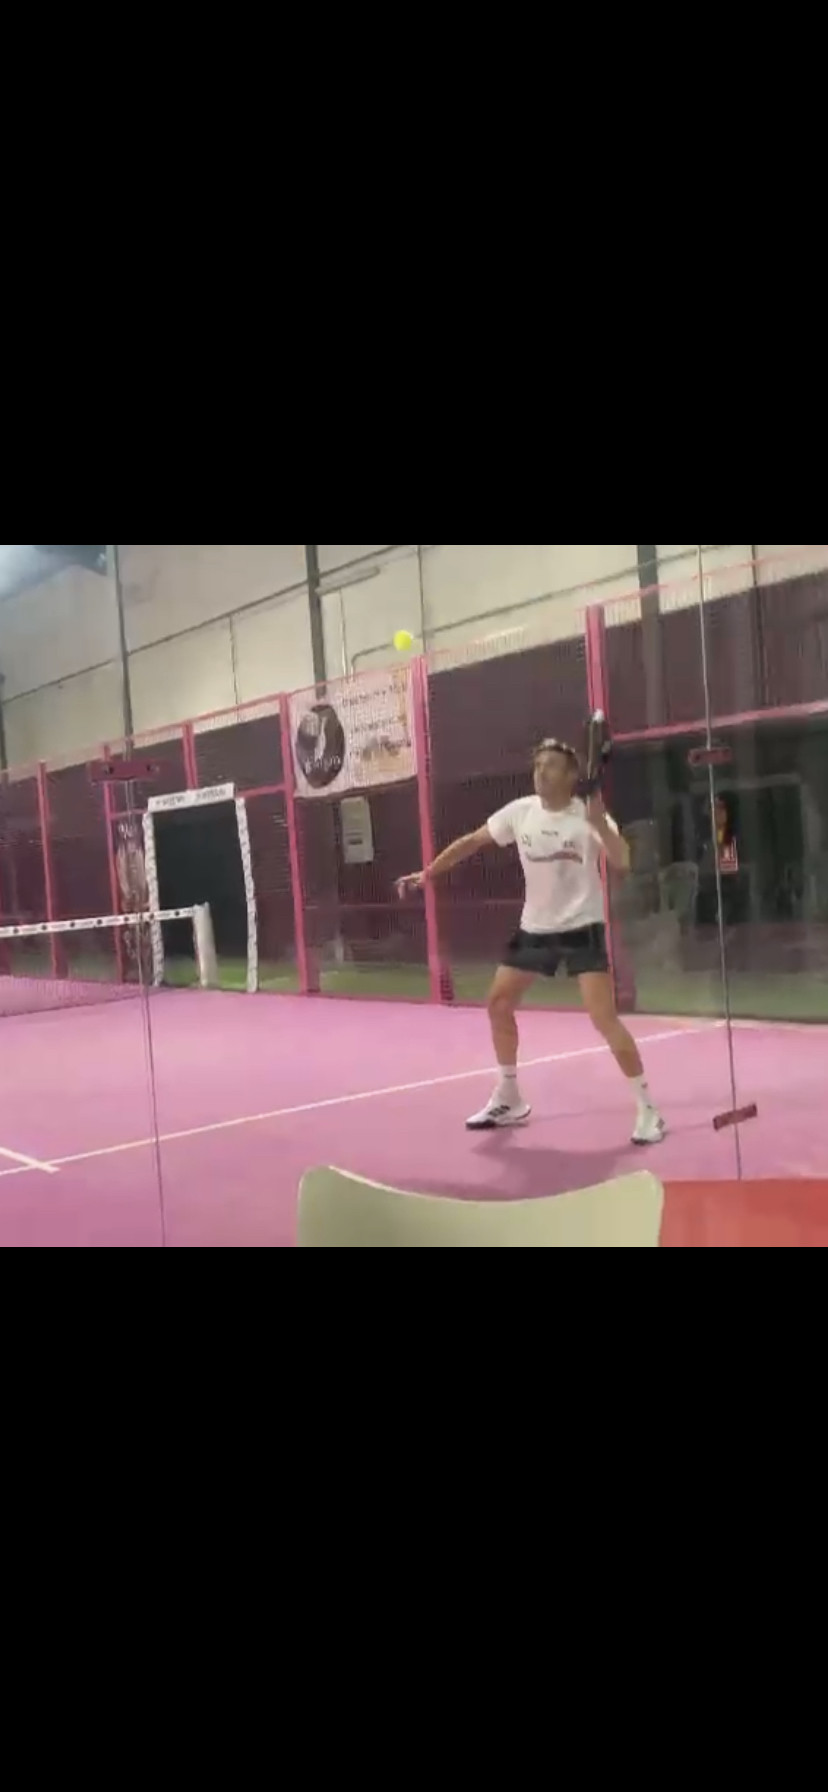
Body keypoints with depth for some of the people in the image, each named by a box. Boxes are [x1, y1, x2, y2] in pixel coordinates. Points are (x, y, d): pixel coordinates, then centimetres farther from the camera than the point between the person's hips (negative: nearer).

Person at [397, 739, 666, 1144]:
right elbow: (473, 842, 8)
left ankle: (647, 1109, -4)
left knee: (604, 1018, -16)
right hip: (534, 929, 6)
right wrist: (428, 873, 7)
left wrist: (599, 824, -45)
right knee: (498, 1003, 10)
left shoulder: (589, 815, -16)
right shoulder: (520, 811, -3)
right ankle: (509, 1099, 27)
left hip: (581, 929, -6)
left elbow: (622, 863, -30)